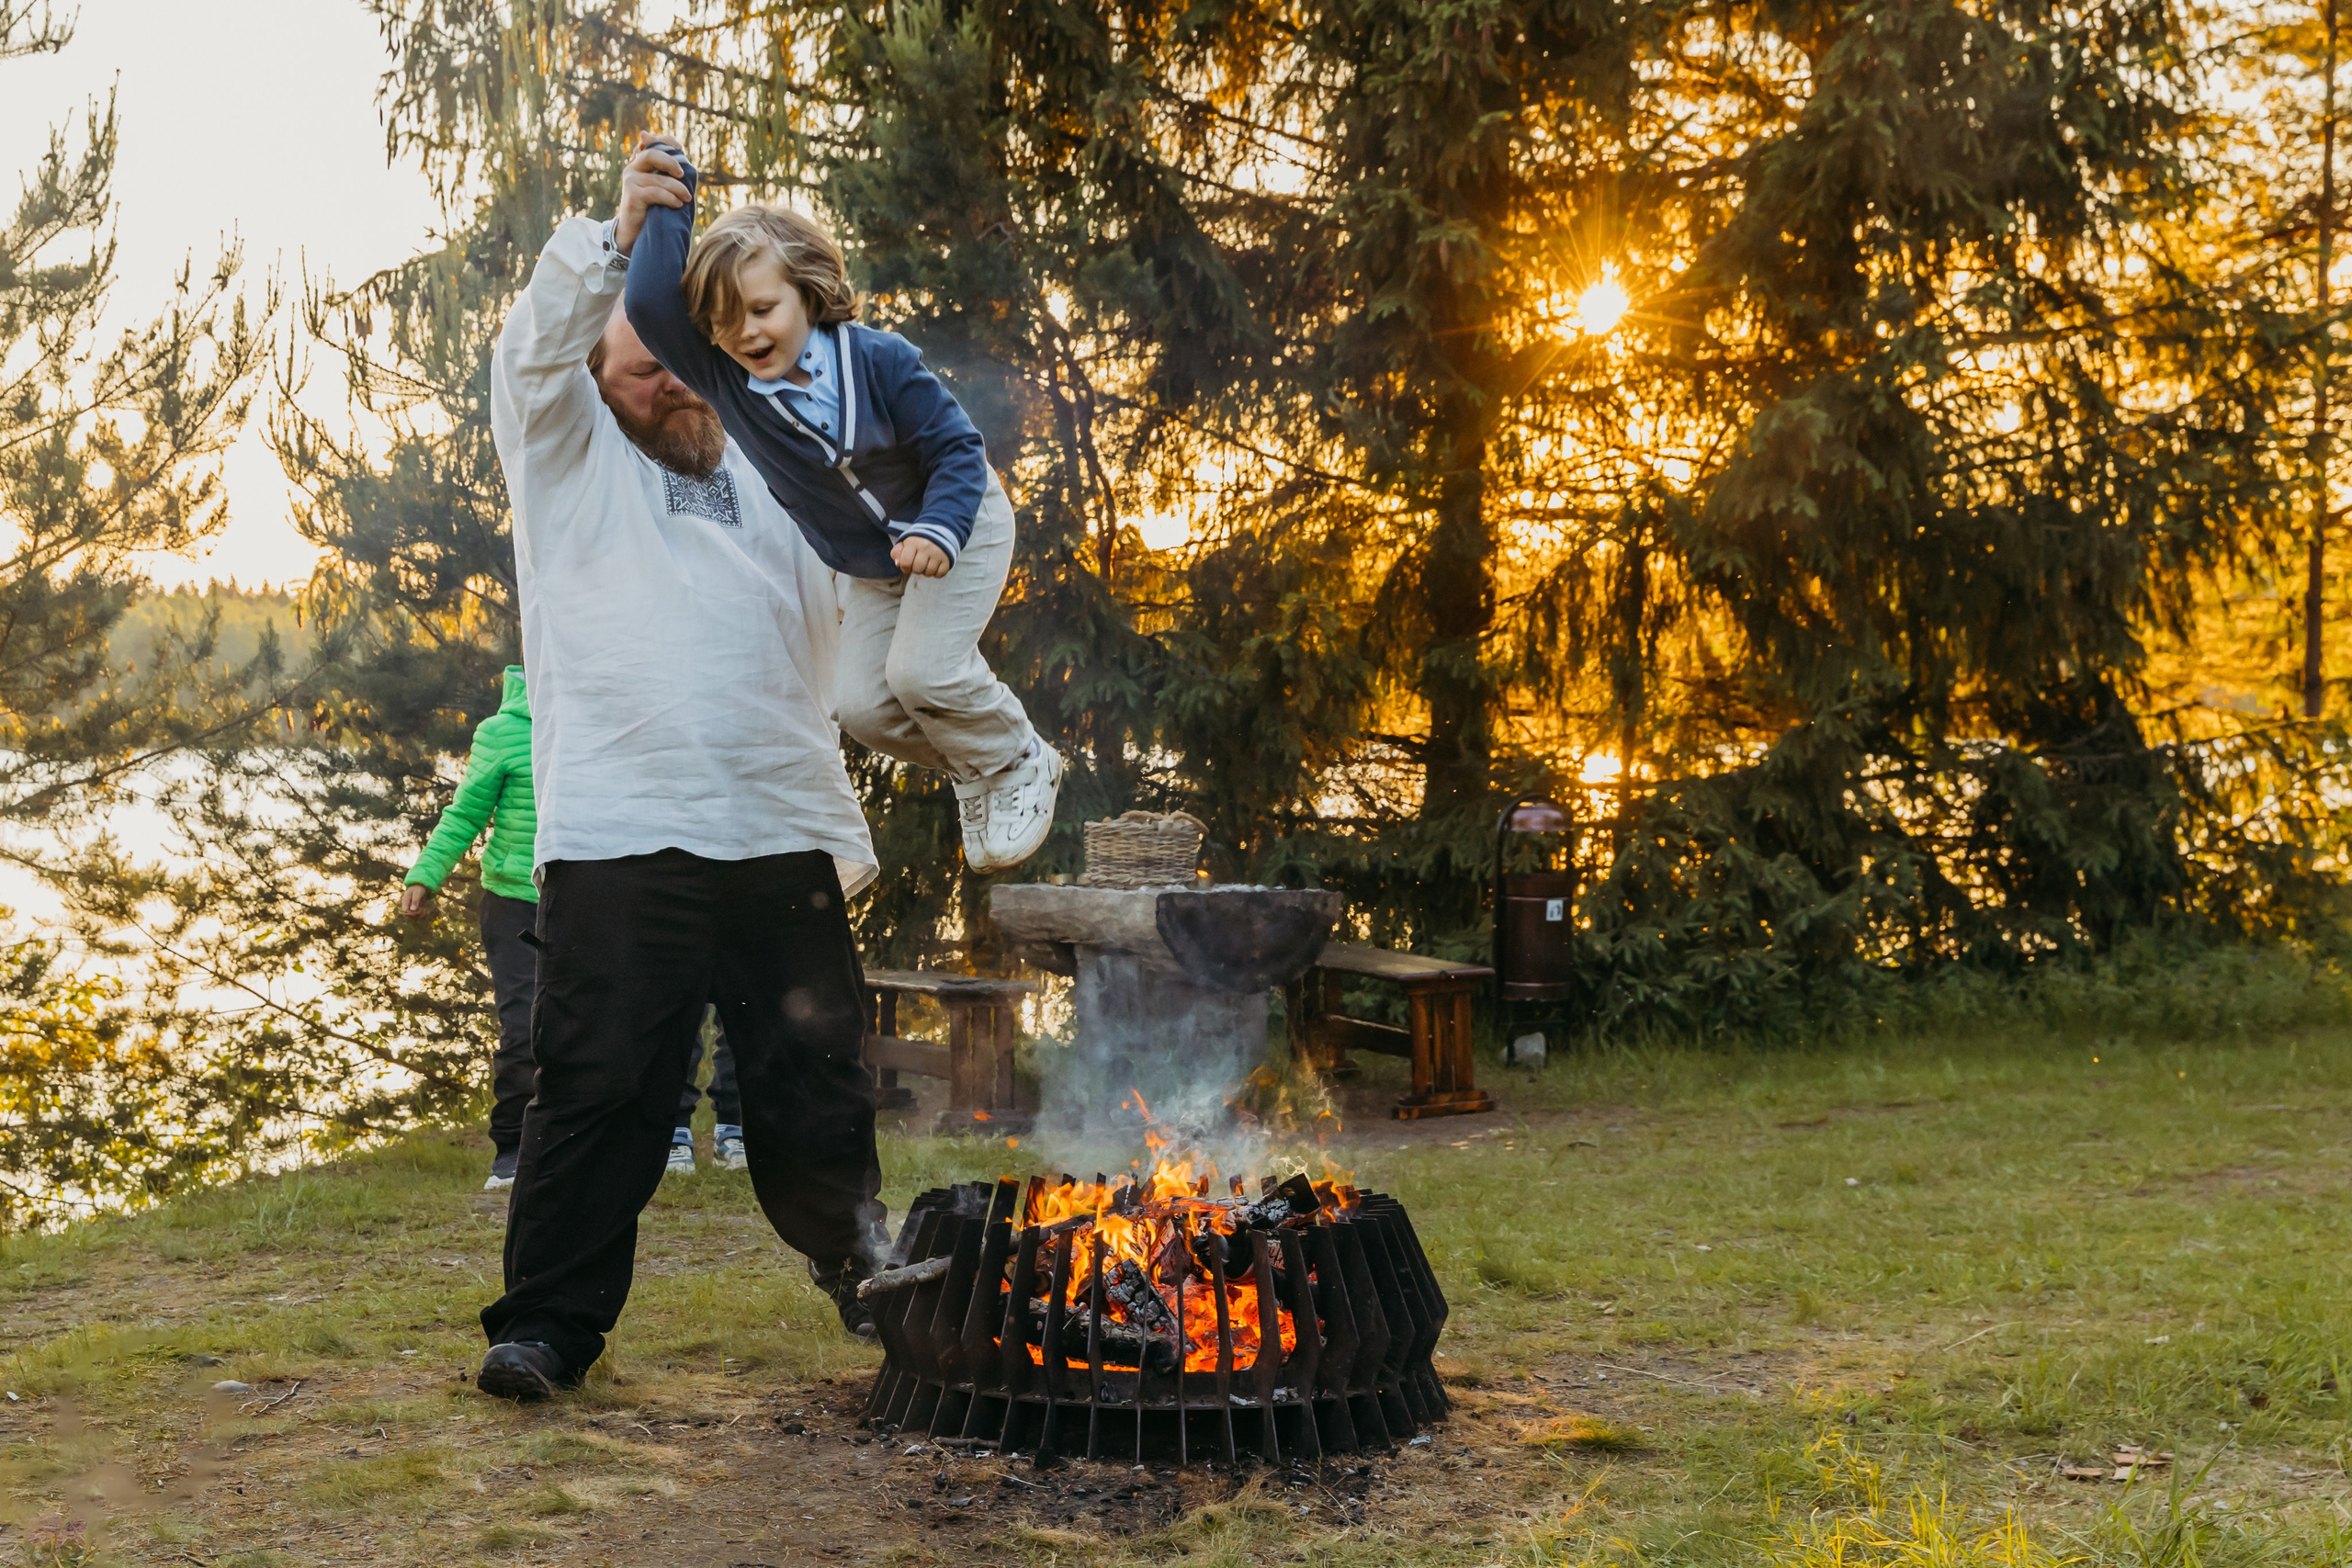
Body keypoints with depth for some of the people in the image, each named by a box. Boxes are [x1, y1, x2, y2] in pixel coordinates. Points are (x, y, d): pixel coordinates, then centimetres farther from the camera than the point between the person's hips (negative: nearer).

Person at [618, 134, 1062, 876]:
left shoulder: (878, 358, -28)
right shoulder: (721, 378, -21)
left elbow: (956, 447, -22)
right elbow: (650, 306, -35)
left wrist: (937, 531, -38)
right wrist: (665, 206, -38)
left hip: (957, 525, -5)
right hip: (867, 566, 5)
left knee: (921, 669, -21)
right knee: (861, 703, -1)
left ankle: (1023, 766, 4)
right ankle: (975, 775, 24)